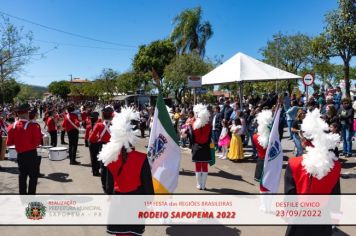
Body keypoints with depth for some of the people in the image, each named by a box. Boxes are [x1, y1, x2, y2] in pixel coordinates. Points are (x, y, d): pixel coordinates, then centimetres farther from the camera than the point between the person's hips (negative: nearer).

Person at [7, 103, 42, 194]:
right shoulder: (33, 126, -17)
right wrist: (39, 135, -1)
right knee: (33, 176, 5)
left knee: (22, 175, 18)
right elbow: (37, 142, -19)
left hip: (20, 154, 5)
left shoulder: (12, 127, -2)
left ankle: (22, 194, 26)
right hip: (31, 154, -5)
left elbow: (9, 143, 4)